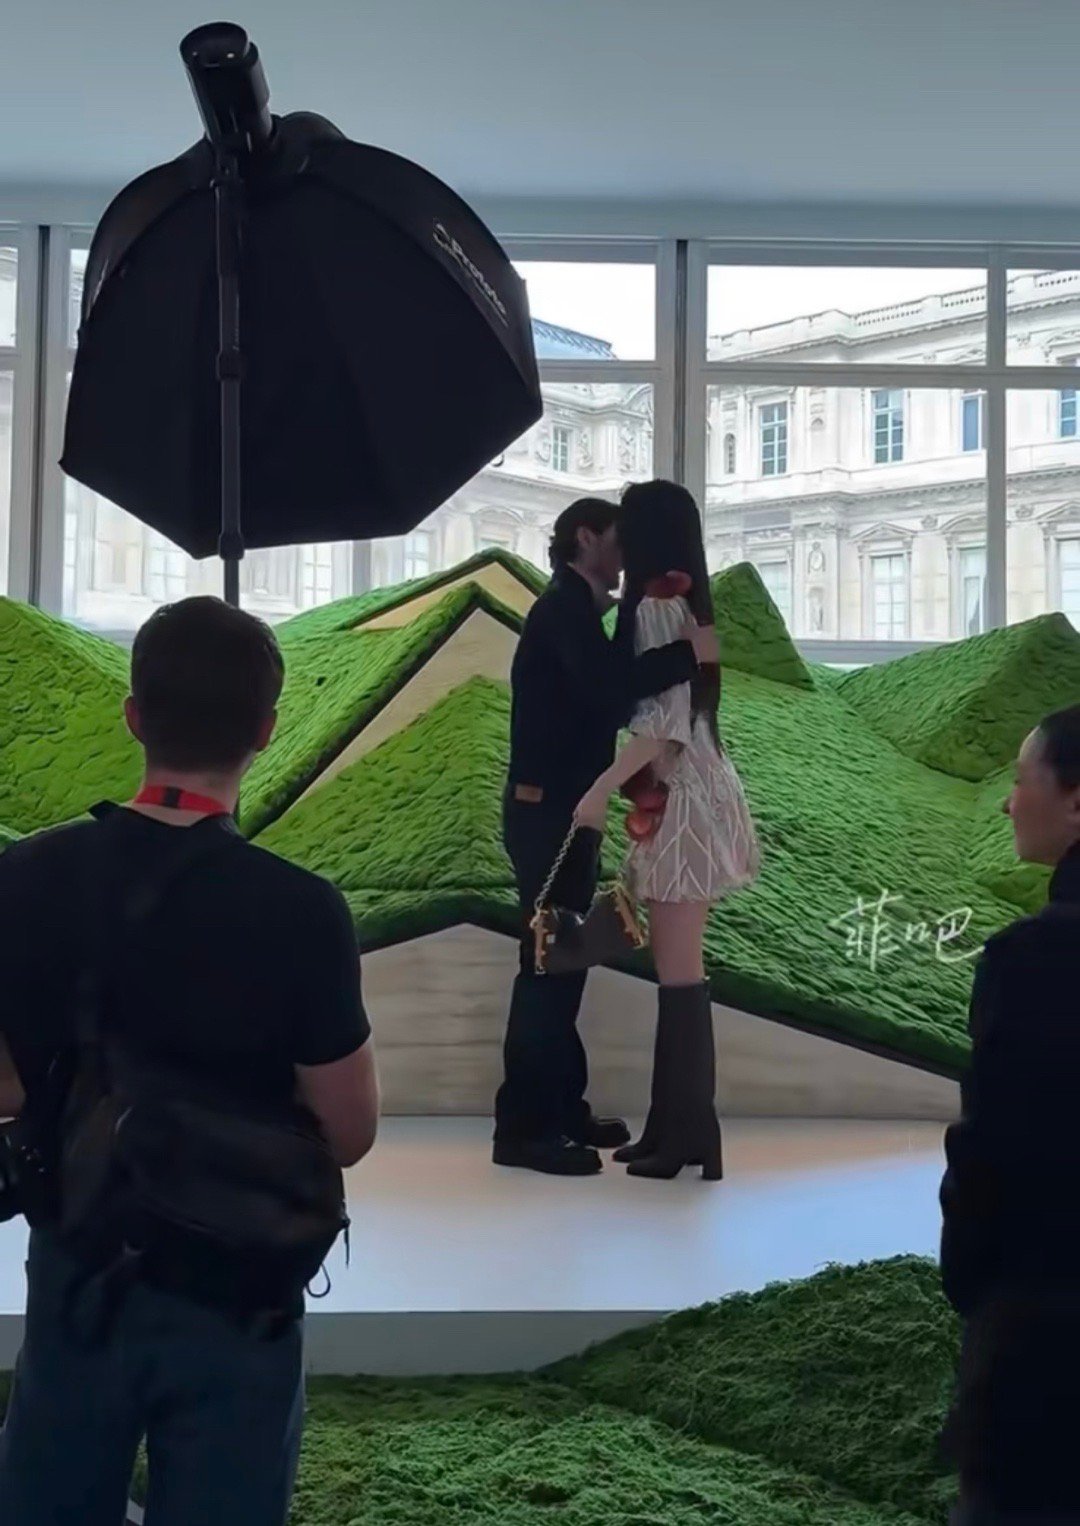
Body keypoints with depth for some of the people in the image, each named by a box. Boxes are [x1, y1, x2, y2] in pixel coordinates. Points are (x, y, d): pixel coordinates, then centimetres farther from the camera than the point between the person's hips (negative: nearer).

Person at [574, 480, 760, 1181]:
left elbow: (665, 720, -21)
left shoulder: (654, 606, -13)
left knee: (680, 974, -6)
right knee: (678, 970, 11)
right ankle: (673, 1124, 16)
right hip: (686, 795, 10)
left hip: (685, 801, -10)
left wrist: (602, 788, -21)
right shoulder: (682, 601, 16)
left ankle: (691, 1136, -2)